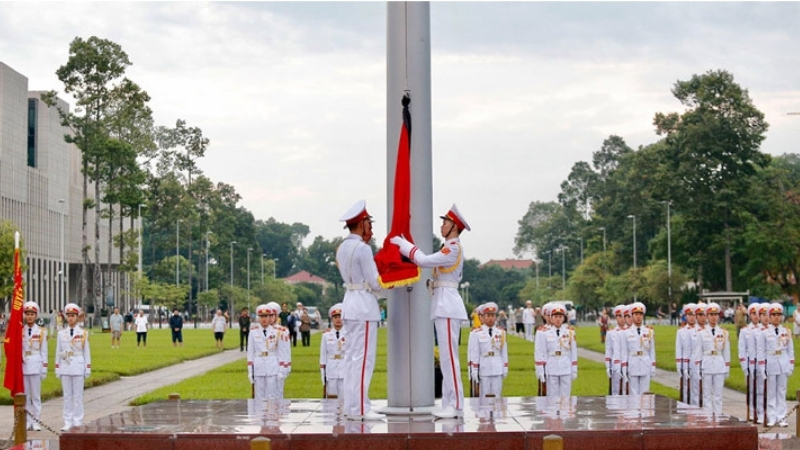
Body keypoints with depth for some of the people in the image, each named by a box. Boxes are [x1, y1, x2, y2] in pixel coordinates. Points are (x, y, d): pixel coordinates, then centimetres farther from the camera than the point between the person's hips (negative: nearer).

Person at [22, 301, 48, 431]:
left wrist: (44, 369, -1)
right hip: (23, 365, 2)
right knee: (25, 395, 4)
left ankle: (36, 421, 5)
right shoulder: (20, 331, 7)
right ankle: (28, 421, 10)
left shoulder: (42, 332, 1)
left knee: (36, 395, 0)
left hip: (36, 365, -2)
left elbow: (44, 352, 3)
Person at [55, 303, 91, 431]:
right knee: (67, 395, 4)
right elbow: (58, 352, 10)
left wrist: (88, 368, 0)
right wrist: (57, 368, 7)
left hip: (78, 366, -2)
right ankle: (68, 422, 7)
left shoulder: (83, 333, 2)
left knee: (78, 395, 0)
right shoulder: (61, 333, 7)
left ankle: (78, 422, 5)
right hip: (65, 367, 2)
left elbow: (87, 352, 4)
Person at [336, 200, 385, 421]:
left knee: (352, 357, 11)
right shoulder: (363, 249, -14)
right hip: (364, 305, -9)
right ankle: (360, 408, -6)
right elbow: (375, 282, -13)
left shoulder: (342, 248, 13)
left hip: (350, 301, 9)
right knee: (363, 358, -7)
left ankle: (350, 406, 14)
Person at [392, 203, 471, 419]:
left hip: (447, 306, -10)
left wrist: (402, 243, -9)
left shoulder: (453, 249, -12)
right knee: (446, 358, 9)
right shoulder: (450, 248, 19)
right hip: (443, 306, 10)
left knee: (449, 357, -11)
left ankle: (456, 406, -10)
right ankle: (450, 404, 11)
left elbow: (425, 260, -18)